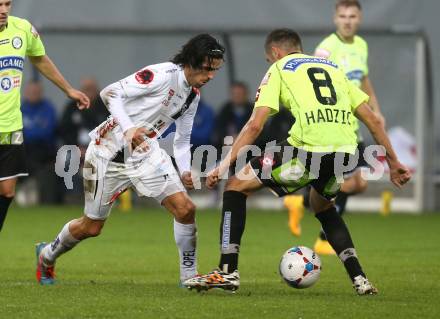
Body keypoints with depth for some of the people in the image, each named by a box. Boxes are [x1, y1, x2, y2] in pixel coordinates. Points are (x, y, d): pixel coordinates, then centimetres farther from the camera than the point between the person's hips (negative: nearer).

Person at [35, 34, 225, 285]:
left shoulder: (193, 95, 6)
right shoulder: (162, 75, -21)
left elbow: (182, 140, 16)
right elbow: (110, 93, -22)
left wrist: (185, 172, -2)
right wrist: (128, 129, -34)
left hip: (146, 152, 6)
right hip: (110, 150, -6)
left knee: (185, 209, -14)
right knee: (91, 227, 7)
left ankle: (189, 275, -1)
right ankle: (48, 254, 35)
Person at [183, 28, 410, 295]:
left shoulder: (279, 69, 15)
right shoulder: (333, 68, 29)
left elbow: (255, 125, 2)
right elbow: (372, 118, 24)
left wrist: (225, 165, 5)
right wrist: (394, 163, 29)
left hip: (308, 149, -5)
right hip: (345, 150, 5)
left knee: (236, 185, 11)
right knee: (323, 207, 34)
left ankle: (228, 271, 3)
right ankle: (359, 279, 21)